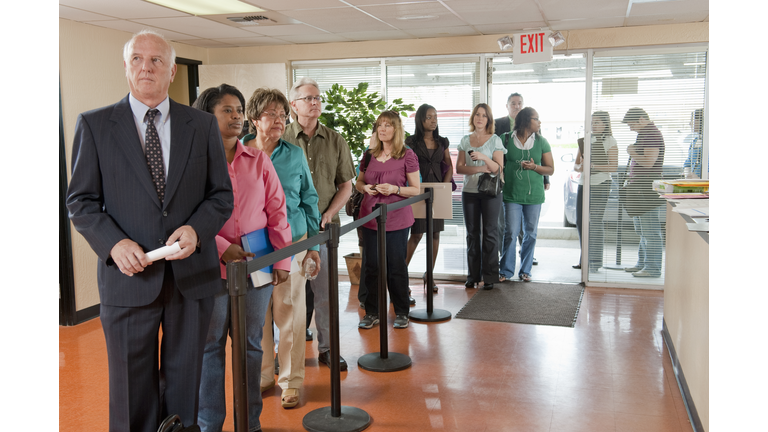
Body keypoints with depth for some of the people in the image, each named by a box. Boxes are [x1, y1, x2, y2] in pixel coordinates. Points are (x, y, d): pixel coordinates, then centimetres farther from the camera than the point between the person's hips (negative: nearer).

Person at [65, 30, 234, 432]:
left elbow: (221, 195, 6)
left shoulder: (203, 125, 5)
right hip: (128, 278, -1)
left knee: (185, 384, 16)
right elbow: (81, 201, 1)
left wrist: (196, 229, -14)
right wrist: (114, 243, -16)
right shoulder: (94, 124, 2)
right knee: (132, 389, 10)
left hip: (192, 277, 2)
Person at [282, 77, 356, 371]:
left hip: (324, 227, 2)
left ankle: (327, 347, 22)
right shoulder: (280, 140, -1)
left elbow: (346, 185, 11)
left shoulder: (335, 141, 8)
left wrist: (328, 214, -3)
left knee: (326, 291, 8)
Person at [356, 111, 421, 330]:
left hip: (397, 219, -4)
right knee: (371, 266, 7)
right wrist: (365, 188, -3)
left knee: (397, 266, 2)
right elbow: (358, 183, 19)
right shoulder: (369, 155, 9)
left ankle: (401, 313, 17)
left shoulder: (407, 155, -3)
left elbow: (416, 190, -2)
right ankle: (372, 312, 19)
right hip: (370, 217, 4)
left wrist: (395, 189, -18)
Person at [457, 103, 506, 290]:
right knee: (472, 233, 5)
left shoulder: (495, 140, 2)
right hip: (469, 191, 3)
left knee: (490, 232, -4)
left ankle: (489, 276, 2)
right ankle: (473, 275, 12)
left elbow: (498, 168, -5)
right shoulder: (465, 140, 10)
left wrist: (484, 158, -21)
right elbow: (459, 167, 3)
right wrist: (480, 169, -11)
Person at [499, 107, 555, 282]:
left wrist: (534, 167, -10)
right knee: (511, 233, -5)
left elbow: (550, 169, 7)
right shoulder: (506, 139, 0)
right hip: (512, 195, -2)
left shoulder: (541, 142, 5)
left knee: (530, 234, 7)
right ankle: (506, 271, 7)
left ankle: (525, 270, 19)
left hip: (534, 195, 2)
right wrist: (501, 179, -4)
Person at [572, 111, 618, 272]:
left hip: (600, 185, -6)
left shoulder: (610, 142, -1)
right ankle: (584, 258, 20)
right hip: (583, 184, 6)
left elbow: (613, 167, -10)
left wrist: (592, 166, -21)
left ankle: (595, 262, 0)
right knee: (580, 222, 7)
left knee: (595, 222, -7)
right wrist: (579, 167, -10)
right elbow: (576, 164, 13)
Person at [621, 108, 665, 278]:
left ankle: (652, 268, -3)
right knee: (642, 231, 16)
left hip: (648, 190, -11)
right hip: (640, 189, 11)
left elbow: (648, 162, -23)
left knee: (650, 232, -7)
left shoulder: (652, 135, -15)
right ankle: (642, 264, 24)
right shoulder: (644, 134, 18)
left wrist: (632, 153, -9)